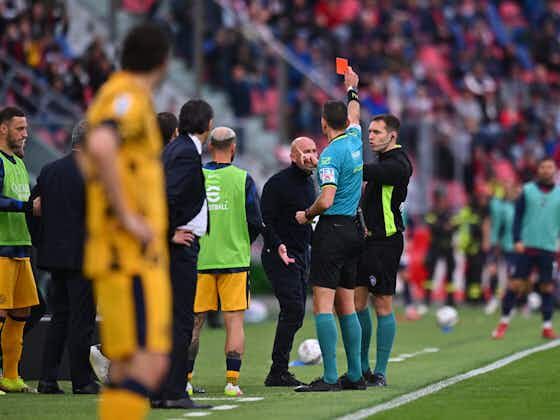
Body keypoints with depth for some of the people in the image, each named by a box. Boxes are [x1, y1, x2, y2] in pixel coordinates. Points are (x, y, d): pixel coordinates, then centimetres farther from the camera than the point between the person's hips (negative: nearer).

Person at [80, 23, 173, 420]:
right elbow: (100, 147, -33)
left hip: (124, 259, 10)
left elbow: (88, 159, 35)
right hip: (131, 256, -10)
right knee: (149, 365, -16)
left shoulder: (116, 96, 18)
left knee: (127, 372, 8)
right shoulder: (128, 97, -12)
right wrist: (127, 217, -24)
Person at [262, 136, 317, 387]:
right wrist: (277, 245, -26)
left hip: (302, 256, 9)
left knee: (294, 314, 8)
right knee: (294, 310, -18)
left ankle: (279, 372, 13)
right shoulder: (278, 183, -12)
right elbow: (264, 220, -15)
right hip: (280, 256, -9)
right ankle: (278, 373, -16)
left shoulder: (309, 183, 15)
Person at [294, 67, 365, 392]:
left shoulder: (331, 154, -14)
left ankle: (330, 377, -16)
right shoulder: (355, 141, 8)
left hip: (333, 229, -8)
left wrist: (306, 215, -5)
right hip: (354, 229, 8)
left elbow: (326, 200, -23)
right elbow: (355, 115, 32)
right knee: (346, 306, 12)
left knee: (323, 305, -10)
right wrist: (352, 88, 49)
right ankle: (355, 375, 13)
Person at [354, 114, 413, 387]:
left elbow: (365, 172, -25)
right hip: (368, 240, 9)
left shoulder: (398, 164, -13)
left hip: (385, 242, -9)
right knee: (357, 303, 8)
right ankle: (362, 369, 17)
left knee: (382, 306, -5)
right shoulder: (385, 162, 17)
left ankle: (380, 373, -1)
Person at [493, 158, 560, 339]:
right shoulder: (527, 190, 4)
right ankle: (504, 322, 3)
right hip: (527, 246, -1)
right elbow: (518, 217, 3)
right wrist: (517, 240, -7)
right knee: (516, 283, -4)